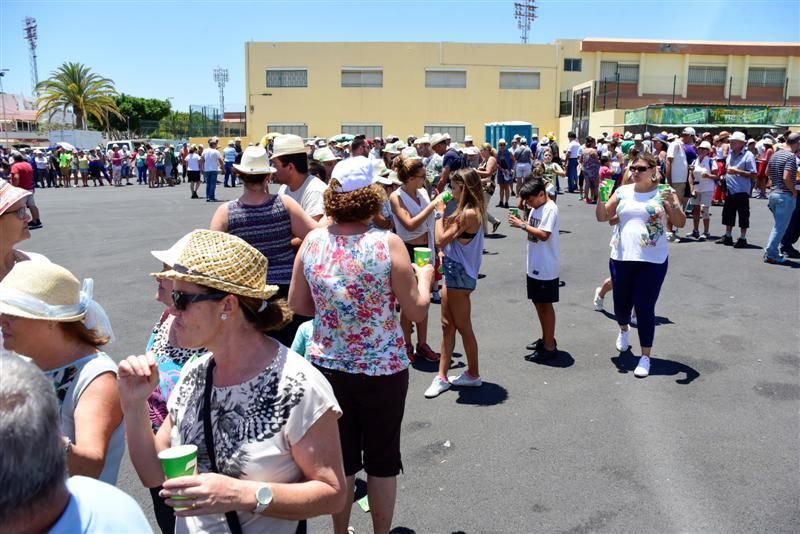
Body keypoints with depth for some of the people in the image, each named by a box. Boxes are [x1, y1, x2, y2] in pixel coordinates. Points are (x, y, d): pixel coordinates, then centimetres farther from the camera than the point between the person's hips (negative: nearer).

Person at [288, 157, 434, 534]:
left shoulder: (312, 241, -7)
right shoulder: (388, 244, -18)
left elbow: (296, 304, 3)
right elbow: (417, 311, -11)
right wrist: (424, 277, 8)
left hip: (327, 366, 3)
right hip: (382, 369, -3)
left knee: (340, 458, 19)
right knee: (382, 459, 16)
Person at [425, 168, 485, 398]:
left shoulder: (468, 214, -21)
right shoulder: (471, 211, 10)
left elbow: (441, 240, -20)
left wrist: (439, 213, -12)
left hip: (460, 274, -10)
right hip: (454, 272, 10)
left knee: (463, 327, 5)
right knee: (447, 325, 11)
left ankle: (473, 374, 22)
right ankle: (442, 376, 17)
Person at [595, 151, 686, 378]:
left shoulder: (663, 193, -2)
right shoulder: (623, 191, 5)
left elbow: (680, 223, -7)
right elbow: (602, 217, 6)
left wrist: (673, 205, -25)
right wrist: (600, 198, -12)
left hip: (652, 261, -3)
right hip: (621, 258, 3)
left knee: (645, 308, -4)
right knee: (621, 302, 15)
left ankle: (645, 356, 8)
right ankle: (623, 330, 48)